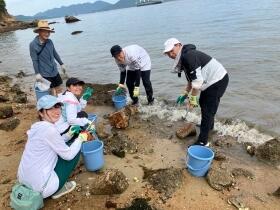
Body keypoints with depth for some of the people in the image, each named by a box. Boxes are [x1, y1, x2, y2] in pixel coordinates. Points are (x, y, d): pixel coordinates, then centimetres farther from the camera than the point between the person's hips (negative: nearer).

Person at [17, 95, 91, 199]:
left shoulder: (38, 126, 5)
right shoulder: (49, 128, -22)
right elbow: (68, 155, -14)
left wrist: (69, 135, 9)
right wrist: (80, 138, 0)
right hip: (40, 186, -9)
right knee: (75, 150, 1)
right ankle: (57, 190, 10)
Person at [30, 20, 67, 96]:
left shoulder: (50, 41, 0)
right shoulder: (33, 44, -14)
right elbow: (34, 60, -14)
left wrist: (61, 64, 18)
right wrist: (37, 73, -17)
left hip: (54, 71, 5)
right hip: (45, 73, -5)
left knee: (59, 90, 14)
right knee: (53, 92, 3)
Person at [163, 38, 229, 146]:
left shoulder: (188, 56, -24)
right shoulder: (183, 57, 8)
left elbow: (197, 80, -27)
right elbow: (191, 79, 16)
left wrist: (193, 98, -20)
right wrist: (185, 94, 13)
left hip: (218, 80, -11)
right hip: (212, 80, 11)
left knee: (207, 109, -8)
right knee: (203, 103, 27)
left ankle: (203, 141, 1)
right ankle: (209, 125, 50)